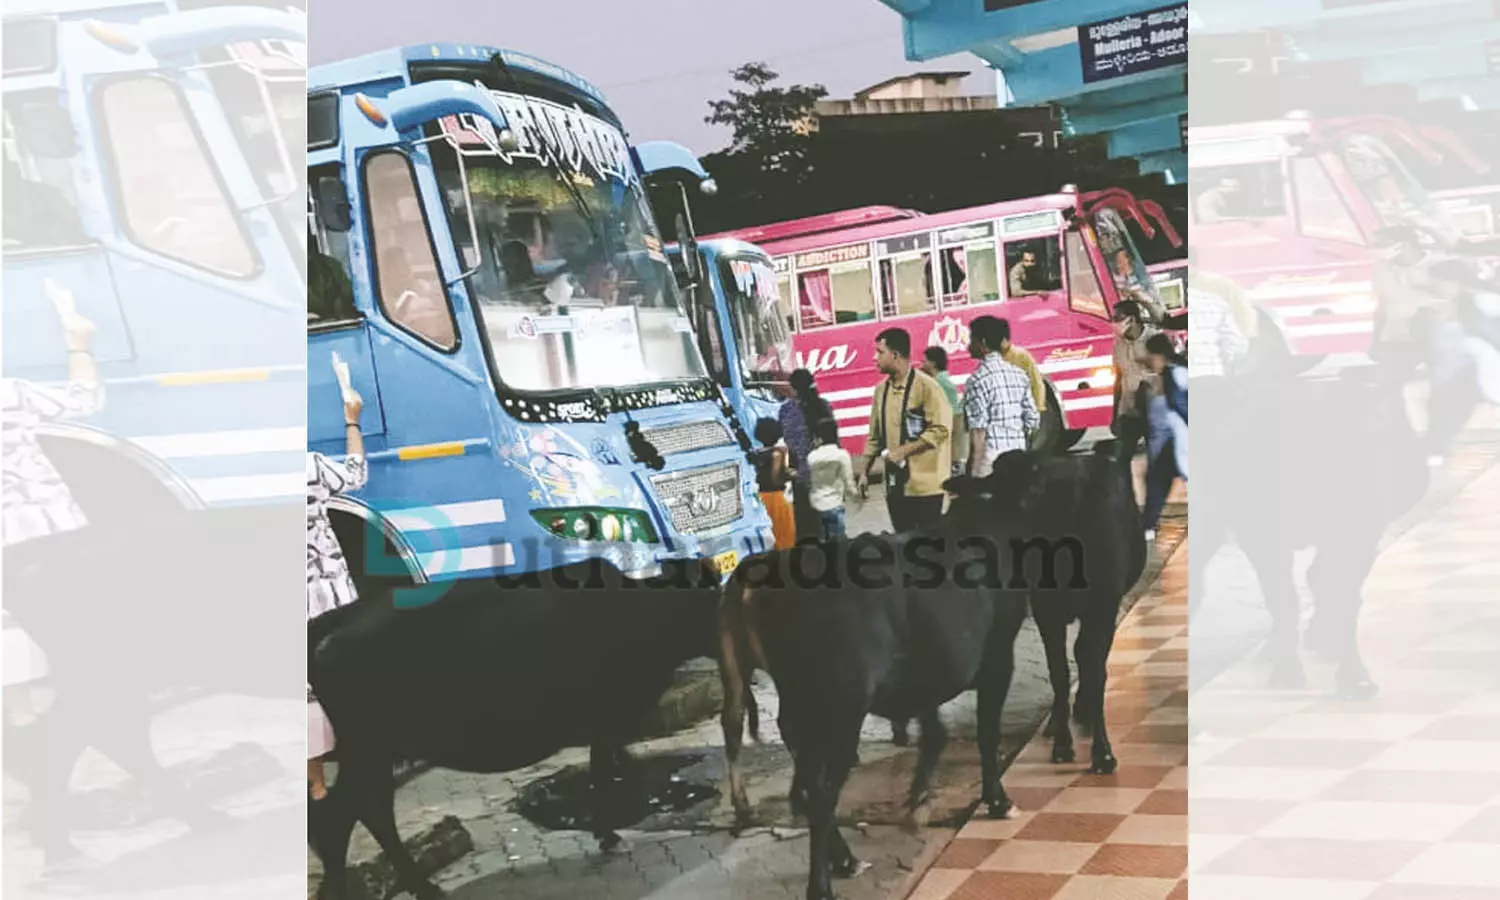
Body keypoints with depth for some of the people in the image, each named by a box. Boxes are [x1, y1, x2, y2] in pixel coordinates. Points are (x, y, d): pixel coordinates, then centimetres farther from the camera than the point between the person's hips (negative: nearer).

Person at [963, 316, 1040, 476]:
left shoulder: (979, 379, -11)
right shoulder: (1020, 374, 11)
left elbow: (978, 432, -15)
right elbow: (1032, 420, 11)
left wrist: (972, 472, -12)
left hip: (991, 457, -7)